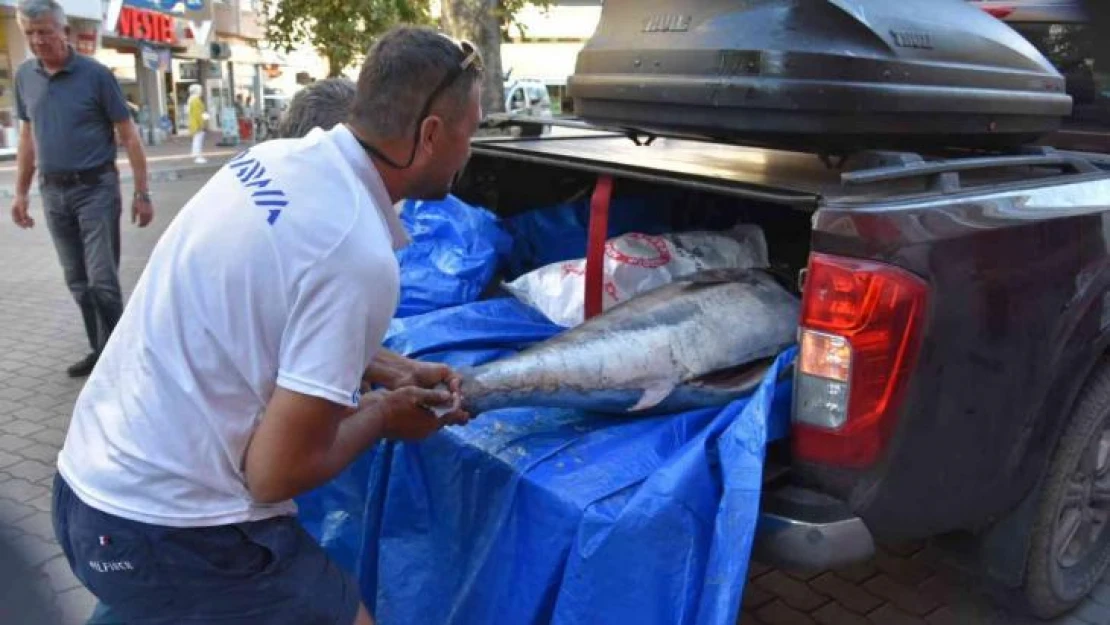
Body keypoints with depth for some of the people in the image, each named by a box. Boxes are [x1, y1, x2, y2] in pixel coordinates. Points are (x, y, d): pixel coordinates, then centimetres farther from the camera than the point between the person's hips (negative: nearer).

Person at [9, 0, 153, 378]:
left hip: (95, 189, -5)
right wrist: (21, 193, 14)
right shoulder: (24, 77, 7)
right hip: (53, 194, 5)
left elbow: (129, 136, -6)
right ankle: (101, 351, 21)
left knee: (102, 281, -6)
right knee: (78, 282, 10)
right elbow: (27, 137, 16)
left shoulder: (95, 75, -7)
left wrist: (142, 194, -9)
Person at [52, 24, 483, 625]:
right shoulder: (359, 255, -26)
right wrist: (384, 413, -4)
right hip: (164, 536, -8)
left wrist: (383, 368, 15)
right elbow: (277, 472, -22)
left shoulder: (273, 159, -2)